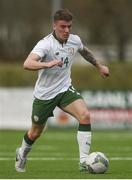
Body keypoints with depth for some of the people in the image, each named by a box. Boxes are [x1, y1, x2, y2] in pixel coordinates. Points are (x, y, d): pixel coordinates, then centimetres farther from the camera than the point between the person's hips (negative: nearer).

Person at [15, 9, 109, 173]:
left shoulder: (75, 40, -6)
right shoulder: (45, 44, -25)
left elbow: (84, 51, 21)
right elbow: (27, 64, -40)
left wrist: (99, 66, 30)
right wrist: (47, 64, -56)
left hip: (65, 89, 4)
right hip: (44, 93, -4)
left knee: (85, 116, -22)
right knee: (35, 133, 12)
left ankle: (84, 162, -20)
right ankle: (22, 154, 46)